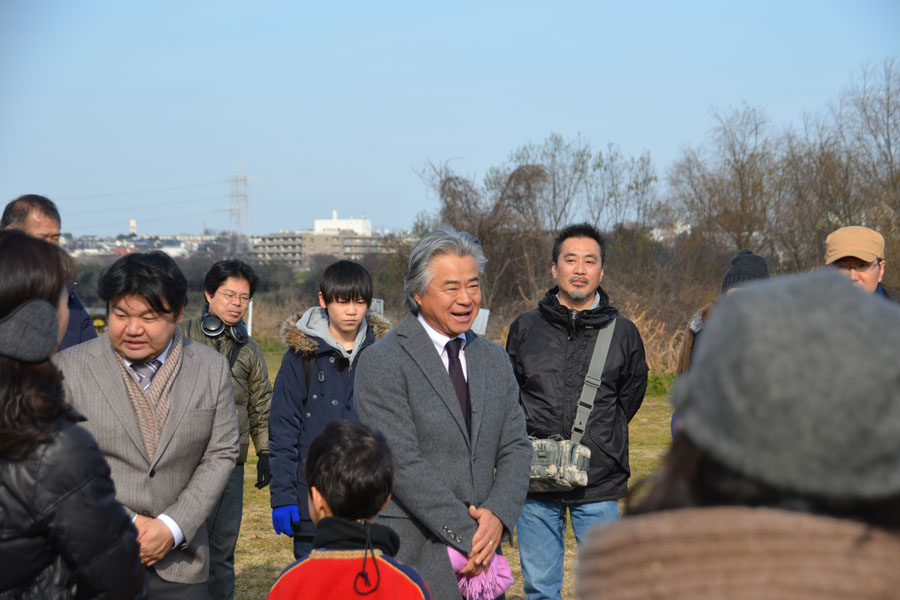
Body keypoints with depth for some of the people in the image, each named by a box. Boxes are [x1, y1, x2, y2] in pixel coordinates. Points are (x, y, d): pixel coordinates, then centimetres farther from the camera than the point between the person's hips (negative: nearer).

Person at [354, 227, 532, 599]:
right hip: (410, 555, -5)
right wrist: (468, 535, -16)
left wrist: (497, 515, -9)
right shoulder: (382, 363, -8)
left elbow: (515, 447, 9)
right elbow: (403, 463, -14)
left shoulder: (494, 360, 13)